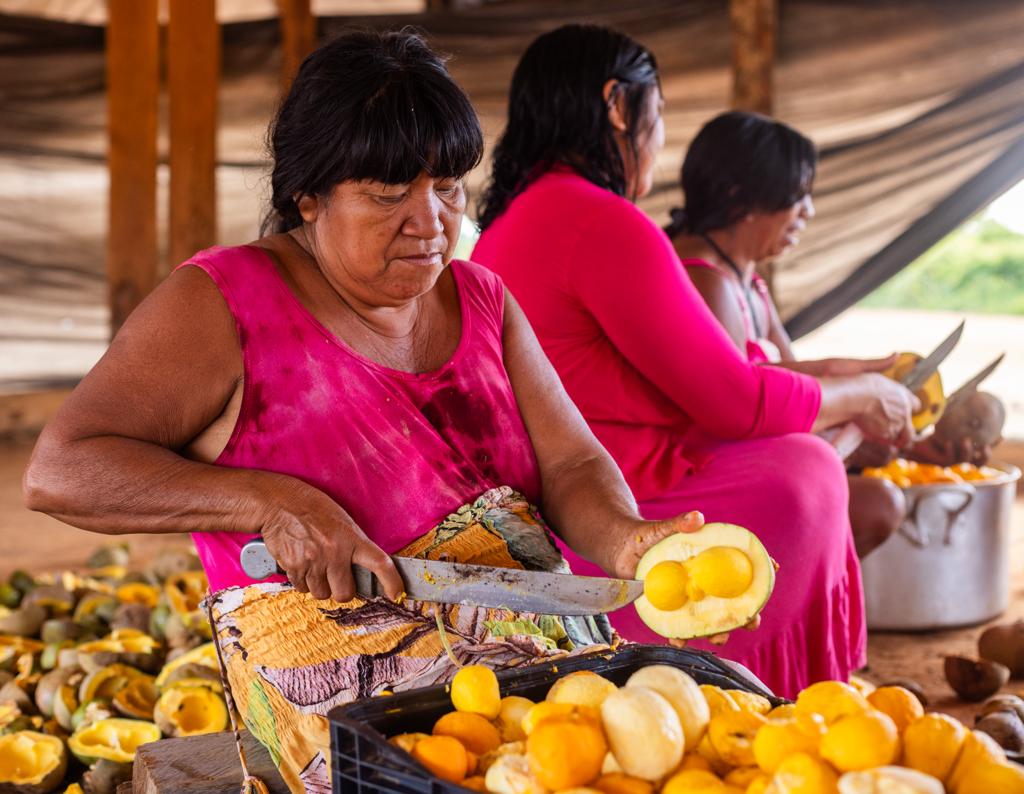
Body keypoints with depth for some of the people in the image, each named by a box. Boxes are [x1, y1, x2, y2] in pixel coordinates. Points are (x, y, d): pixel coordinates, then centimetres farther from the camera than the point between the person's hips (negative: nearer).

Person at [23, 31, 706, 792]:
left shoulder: (481, 299, 13)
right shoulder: (223, 302, -5)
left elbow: (571, 466, 6)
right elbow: (58, 470, -10)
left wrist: (625, 540, -18)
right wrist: (271, 502, -21)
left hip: (539, 636, 6)